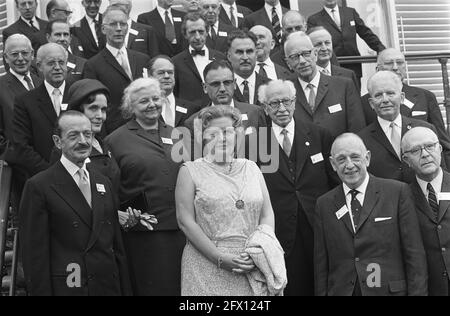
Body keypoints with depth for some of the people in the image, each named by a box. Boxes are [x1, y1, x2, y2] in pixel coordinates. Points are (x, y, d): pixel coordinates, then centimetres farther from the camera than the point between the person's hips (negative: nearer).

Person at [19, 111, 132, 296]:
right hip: (65, 288, -5)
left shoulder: (103, 183, 10)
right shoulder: (39, 187, -8)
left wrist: (125, 290, 9)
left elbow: (117, 244, 11)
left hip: (109, 287, 5)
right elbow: (35, 255, -10)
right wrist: (41, 292, -13)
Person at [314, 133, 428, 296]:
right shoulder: (324, 204, 4)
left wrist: (417, 293, -9)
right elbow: (321, 263, 5)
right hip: (340, 290, 2)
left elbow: (415, 255, -5)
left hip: (390, 290, -2)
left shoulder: (398, 192, -4)